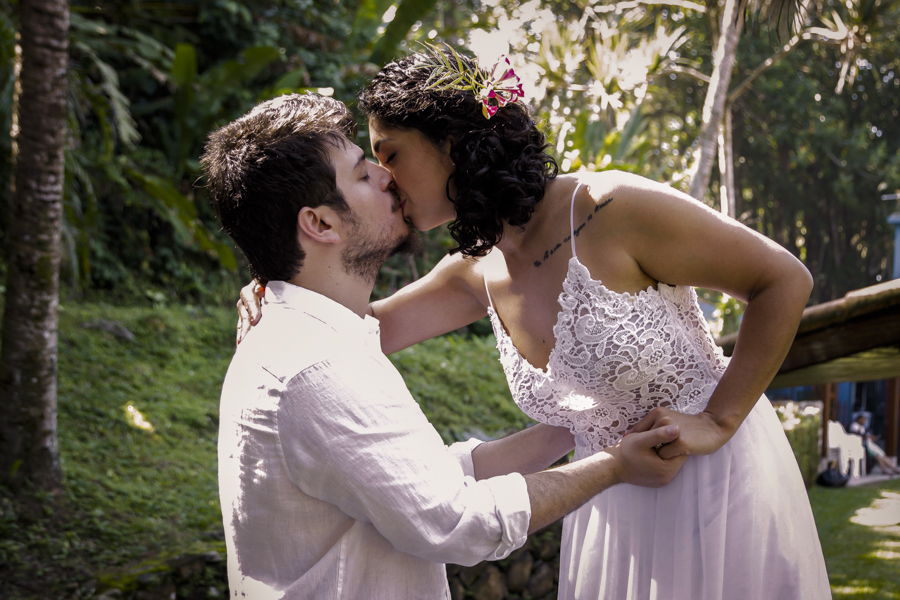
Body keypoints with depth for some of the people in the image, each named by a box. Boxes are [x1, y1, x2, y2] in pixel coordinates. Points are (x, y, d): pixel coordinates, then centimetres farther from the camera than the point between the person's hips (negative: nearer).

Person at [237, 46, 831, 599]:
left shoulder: (612, 209, -23)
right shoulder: (476, 272, -1)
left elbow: (786, 280, -17)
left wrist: (719, 422, -19)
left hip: (719, 480, -6)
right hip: (614, 504, 6)